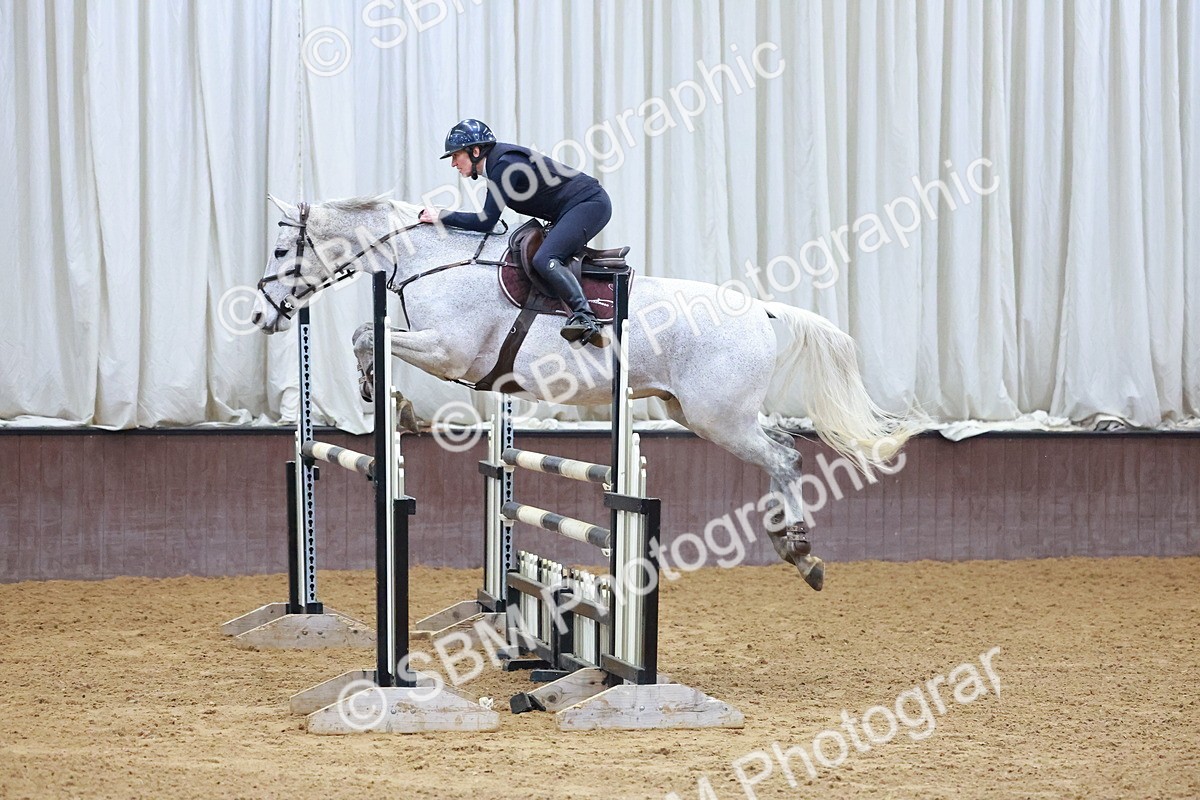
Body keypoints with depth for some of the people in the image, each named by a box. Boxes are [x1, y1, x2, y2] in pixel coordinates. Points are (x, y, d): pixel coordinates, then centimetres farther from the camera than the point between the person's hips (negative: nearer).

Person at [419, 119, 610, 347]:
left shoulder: (505, 165, -19)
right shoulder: (497, 163, 11)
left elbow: (486, 222, -20)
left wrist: (441, 216, -13)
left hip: (591, 203, -11)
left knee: (544, 260, -26)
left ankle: (584, 318, -37)